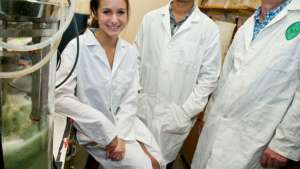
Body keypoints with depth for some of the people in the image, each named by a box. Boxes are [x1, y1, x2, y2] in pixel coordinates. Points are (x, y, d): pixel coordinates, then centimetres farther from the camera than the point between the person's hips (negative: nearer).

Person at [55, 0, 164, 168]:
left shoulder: (130, 51, 0)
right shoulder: (77, 47, -15)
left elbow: (130, 100, 0)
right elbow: (61, 97, -22)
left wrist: (120, 135, -15)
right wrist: (109, 135, -23)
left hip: (126, 124, 5)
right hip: (94, 132, -4)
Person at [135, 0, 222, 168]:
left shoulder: (210, 29, -6)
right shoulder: (150, 18, 2)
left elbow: (209, 77, -5)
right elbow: (137, 59, 6)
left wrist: (185, 112, -9)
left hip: (176, 114, -2)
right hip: (143, 107, 2)